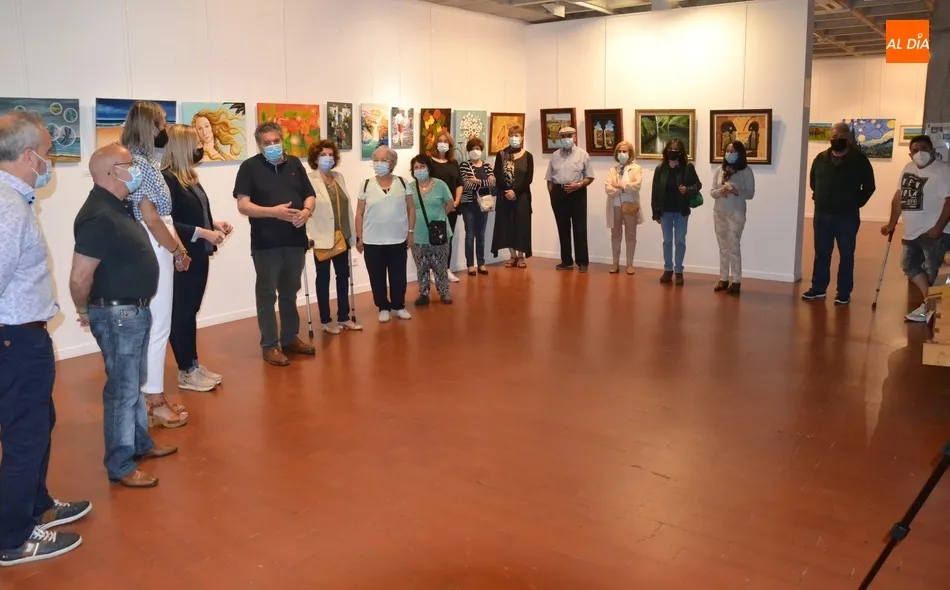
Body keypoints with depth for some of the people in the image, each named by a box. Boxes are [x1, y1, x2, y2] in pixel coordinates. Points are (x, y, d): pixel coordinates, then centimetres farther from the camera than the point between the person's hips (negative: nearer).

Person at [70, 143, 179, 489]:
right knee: (122, 389, 0)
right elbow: (79, 277, -25)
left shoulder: (119, 206, 10)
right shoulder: (99, 216, -23)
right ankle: (120, 466, 12)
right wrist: (85, 311, -9)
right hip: (116, 314, -10)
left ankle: (141, 444, 36)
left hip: (135, 310, 10)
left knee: (135, 383, 21)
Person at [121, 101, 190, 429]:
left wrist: (176, 248, 9)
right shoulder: (139, 163, -15)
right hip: (153, 250, -10)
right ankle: (154, 401, 6)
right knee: (157, 326, -3)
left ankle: (153, 394, 23)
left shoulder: (145, 161, 14)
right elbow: (150, 218, -18)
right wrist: (178, 249, -8)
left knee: (153, 325, 14)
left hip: (158, 248, 10)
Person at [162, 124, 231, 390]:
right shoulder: (167, 179, -15)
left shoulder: (189, 176, 12)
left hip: (198, 255, 9)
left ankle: (193, 365, 24)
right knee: (181, 313, 2)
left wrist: (214, 224, 6)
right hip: (181, 258, -9)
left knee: (191, 311, 15)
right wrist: (203, 233, -22)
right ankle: (186, 372, 12)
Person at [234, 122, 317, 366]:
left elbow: (309, 195, 13)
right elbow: (243, 205, -12)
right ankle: (270, 345, 10)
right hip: (266, 243, -5)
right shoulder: (250, 167, -5)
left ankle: (290, 338, 28)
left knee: (290, 293, 16)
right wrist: (273, 212, -25)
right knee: (267, 295, 2)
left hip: (295, 240, 5)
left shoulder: (295, 164, 10)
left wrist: (306, 211, -10)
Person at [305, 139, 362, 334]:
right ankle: (326, 321, 16)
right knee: (324, 278, 6)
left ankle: (344, 317, 24)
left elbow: (347, 206, 11)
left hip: (341, 236, 6)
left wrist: (352, 233, 11)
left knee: (343, 276, 12)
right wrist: (308, 235, -24)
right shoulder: (309, 180, -10)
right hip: (322, 238, -6)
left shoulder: (339, 177, 10)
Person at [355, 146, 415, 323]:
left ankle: (399, 306, 26)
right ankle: (383, 308, 22)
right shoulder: (367, 185, -1)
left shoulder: (402, 183, 1)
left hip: (398, 240, 0)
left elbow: (411, 209, 6)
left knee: (398, 276, 9)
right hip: (372, 242, 0)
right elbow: (360, 213, 3)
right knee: (377, 278, 8)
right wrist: (359, 237, 1)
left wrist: (411, 232, 2)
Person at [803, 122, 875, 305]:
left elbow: (869, 186, 1)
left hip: (847, 216, -3)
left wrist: (856, 202, -1)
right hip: (822, 214, 4)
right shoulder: (821, 158, 7)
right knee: (821, 254, 9)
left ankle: (844, 293, 8)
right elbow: (813, 182, 21)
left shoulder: (859, 160, -4)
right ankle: (818, 288, 19)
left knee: (846, 256, 3)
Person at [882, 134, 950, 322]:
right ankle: (928, 302, 25)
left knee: (933, 272, -7)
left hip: (933, 233, -8)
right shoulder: (908, 168, 11)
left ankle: (933, 308, 4)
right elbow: (899, 196, 18)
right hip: (912, 232, 8)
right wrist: (892, 224, 19)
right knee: (909, 265, 13)